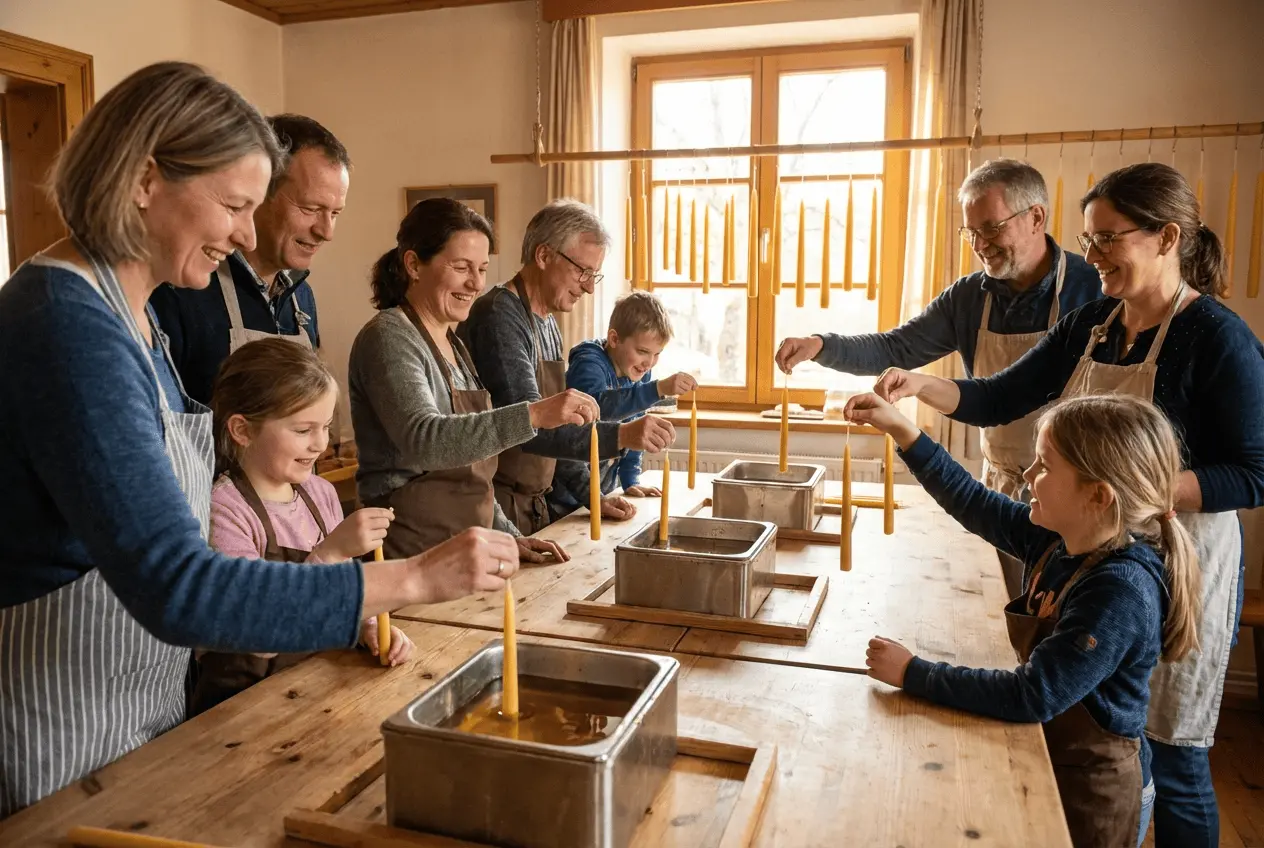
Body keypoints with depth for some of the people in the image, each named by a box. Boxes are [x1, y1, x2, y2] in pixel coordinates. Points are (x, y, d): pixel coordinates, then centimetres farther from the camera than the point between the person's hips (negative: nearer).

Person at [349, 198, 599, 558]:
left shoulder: (451, 343, 13)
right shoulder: (389, 339, -13)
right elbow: (423, 440, -30)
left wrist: (508, 535, 12)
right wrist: (534, 414, -37)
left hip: (463, 551, 8)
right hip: (410, 554, -8)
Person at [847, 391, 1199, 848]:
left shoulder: (1122, 592, -30)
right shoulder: (1056, 539, -7)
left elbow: (1033, 695, -31)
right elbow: (975, 505, 5)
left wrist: (913, 673, -26)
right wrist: (902, 431, -1)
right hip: (1047, 758, 7)